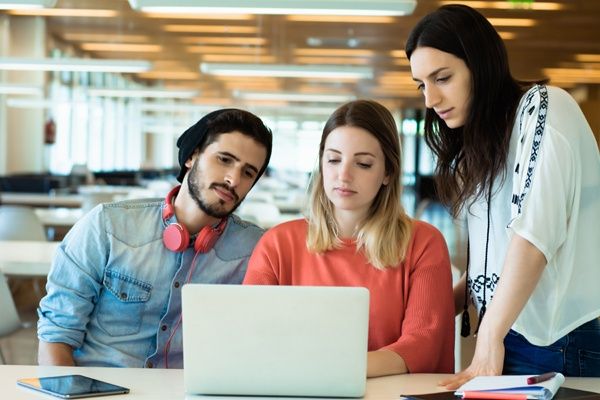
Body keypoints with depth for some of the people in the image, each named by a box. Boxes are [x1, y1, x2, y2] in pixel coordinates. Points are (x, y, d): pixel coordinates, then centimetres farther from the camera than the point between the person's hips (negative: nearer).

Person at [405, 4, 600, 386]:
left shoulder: (541, 108, -9)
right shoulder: (481, 141, 16)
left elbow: (534, 230, -20)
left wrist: (489, 339, -22)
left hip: (552, 340, -7)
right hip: (500, 333, 8)